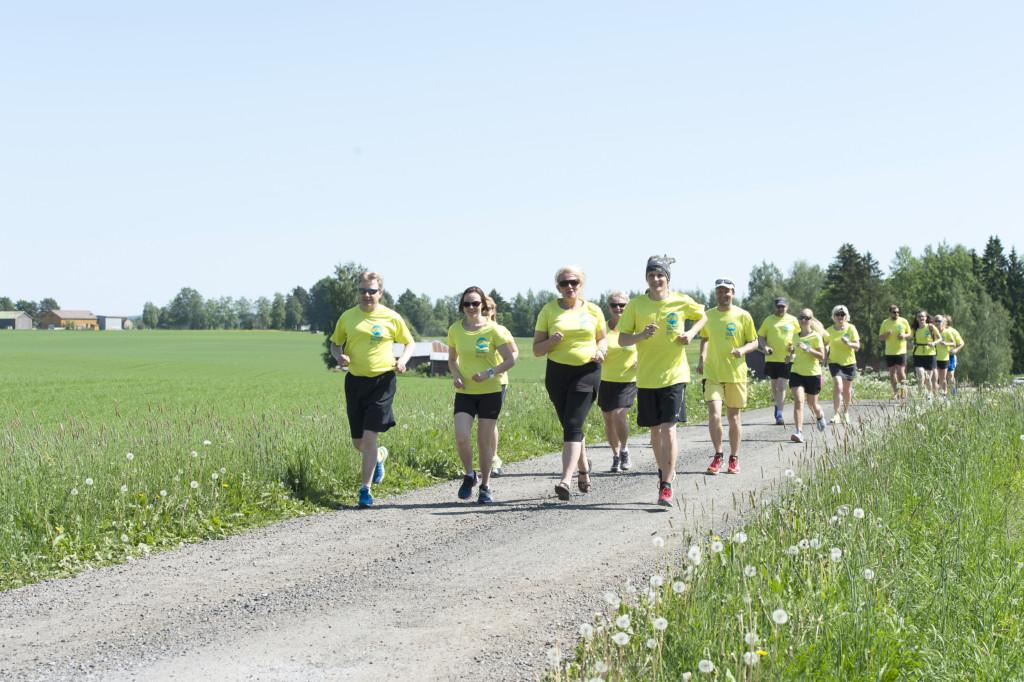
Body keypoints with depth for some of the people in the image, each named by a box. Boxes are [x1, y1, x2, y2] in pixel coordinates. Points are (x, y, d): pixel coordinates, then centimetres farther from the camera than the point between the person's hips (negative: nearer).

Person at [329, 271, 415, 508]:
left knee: (369, 437, -12)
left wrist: (403, 360, -10)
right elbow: (335, 343, 16)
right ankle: (379, 456, 44)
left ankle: (366, 489, -3)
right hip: (355, 380, 3)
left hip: (382, 381, -3)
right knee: (357, 442, 10)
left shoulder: (391, 318, -1)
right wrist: (338, 356, -7)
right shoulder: (348, 317, 5)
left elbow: (409, 343, 10)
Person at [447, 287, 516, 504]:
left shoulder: (494, 330, -8)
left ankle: (485, 487, 18)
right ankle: (469, 475, 12)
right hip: (465, 391, 2)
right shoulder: (455, 330, 2)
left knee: (485, 440, 3)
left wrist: (489, 373, -22)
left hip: (491, 391, -2)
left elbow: (510, 360, -8)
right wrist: (455, 375, -5)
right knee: (461, 437, -14)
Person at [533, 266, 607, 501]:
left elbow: (602, 339, 19)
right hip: (557, 373, 2)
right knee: (570, 426, 10)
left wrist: (600, 351, -4)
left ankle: (566, 481, -22)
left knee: (572, 425, -15)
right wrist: (552, 340, -16)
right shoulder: (549, 310, 4)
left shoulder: (593, 311, 5)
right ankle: (584, 469, 36)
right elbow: (537, 350, 4)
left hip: (587, 373, -2)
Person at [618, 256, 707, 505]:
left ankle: (666, 486, -12)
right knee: (655, 429, 14)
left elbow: (703, 316, 16)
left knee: (668, 428, -13)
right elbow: (622, 339, -3)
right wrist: (641, 335, -22)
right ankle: (664, 471, 38)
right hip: (646, 377, 2)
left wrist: (692, 333, -3)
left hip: (674, 375, -2)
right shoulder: (636, 305, -3)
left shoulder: (682, 302, -4)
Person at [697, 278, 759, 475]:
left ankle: (734, 458, 21)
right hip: (712, 374, 1)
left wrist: (743, 350, -18)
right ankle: (717, 455, 3)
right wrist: (702, 359, 5)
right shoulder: (708, 315, 5)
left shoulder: (743, 316, -3)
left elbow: (754, 342, 3)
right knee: (714, 415, -13)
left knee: (734, 416, 8)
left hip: (736, 373, -1)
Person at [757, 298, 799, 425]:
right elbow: (760, 336, 9)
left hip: (787, 359, -2)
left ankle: (779, 414, -10)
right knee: (774, 386, 14)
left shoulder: (792, 320, 4)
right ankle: (778, 405, 38)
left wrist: (794, 346, -10)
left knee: (781, 387, -10)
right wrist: (764, 347, -11)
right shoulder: (768, 320, 7)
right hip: (771, 358, 2)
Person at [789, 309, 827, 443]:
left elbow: (822, 356, -14)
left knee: (812, 404, 12)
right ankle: (799, 433, -22)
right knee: (798, 401, -16)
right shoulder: (796, 336, 5)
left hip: (813, 374, -2)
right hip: (796, 373, 2)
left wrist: (807, 349, -25)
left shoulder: (816, 336, -8)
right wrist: (792, 355, -1)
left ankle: (820, 416, 49)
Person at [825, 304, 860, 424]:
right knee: (837, 386, -20)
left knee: (847, 389, 12)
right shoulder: (829, 331, -1)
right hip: (835, 362, -1)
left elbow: (857, 346, -6)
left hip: (849, 362, 1)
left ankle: (846, 413, 31)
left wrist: (848, 343, -24)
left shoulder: (851, 328, -3)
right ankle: (836, 414, -20)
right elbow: (824, 345, 12)